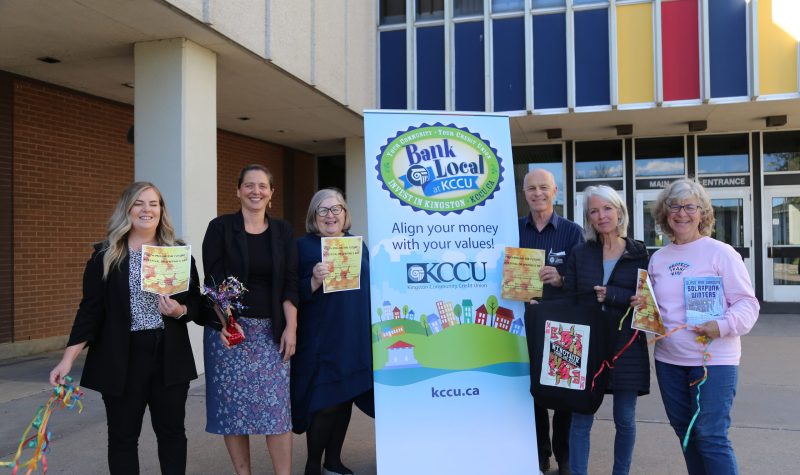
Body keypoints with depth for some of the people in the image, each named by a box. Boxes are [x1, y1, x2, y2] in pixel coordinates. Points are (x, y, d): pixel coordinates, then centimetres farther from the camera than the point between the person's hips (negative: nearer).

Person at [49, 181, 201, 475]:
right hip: (122, 358, -1)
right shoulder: (105, 256, 0)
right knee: (123, 436, 9)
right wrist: (68, 360, -10)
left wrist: (180, 310, -13)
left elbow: (196, 302, 9)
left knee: (172, 431, 10)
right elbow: (90, 310, -3)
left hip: (170, 356, 2)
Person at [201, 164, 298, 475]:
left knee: (277, 406, -2)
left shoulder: (282, 231, 8)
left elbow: (290, 283, 5)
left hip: (271, 330, 2)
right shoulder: (221, 227, 0)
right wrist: (225, 321, -15)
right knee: (233, 405, 3)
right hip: (229, 327, -1)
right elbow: (212, 281, -4)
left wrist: (290, 328, -3)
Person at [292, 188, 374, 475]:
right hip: (321, 339, -5)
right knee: (324, 402, -3)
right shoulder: (304, 246, -4)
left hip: (356, 336, 5)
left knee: (346, 397, 11)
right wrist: (314, 282, -27)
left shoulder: (357, 244, 11)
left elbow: (369, 286, 17)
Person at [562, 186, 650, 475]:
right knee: (581, 419, 2)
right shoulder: (580, 254, 4)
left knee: (625, 419, 10)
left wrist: (611, 295, -17)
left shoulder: (639, 253, 2)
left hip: (627, 348, 0)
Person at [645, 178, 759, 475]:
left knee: (711, 436, -4)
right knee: (685, 431, 15)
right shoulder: (658, 258, 9)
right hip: (668, 360, 5)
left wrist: (723, 326, -25)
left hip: (714, 359, -5)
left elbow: (747, 303, -8)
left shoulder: (720, 252, -6)